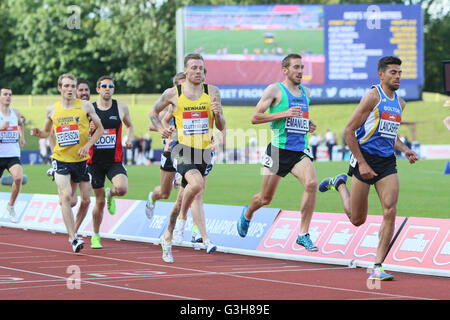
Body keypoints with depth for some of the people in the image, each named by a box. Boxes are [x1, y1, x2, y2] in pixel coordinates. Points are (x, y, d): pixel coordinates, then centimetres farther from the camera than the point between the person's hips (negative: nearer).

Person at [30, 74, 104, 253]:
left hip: (81, 159, 1)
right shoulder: (52, 110, 4)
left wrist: (88, 145, -10)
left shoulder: (85, 106, -1)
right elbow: (46, 132, 19)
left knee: (85, 199, 7)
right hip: (61, 159, -1)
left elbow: (100, 129, 5)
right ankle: (73, 238, -16)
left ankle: (73, 231, 35)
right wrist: (37, 133, -5)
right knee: (66, 196, -17)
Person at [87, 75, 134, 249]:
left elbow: (129, 125, 21)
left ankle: (110, 195, 12)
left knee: (122, 188, -26)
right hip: (95, 161, 0)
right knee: (99, 201, 4)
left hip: (115, 160, 0)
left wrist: (129, 139, 2)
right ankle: (95, 236, 23)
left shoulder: (121, 107, 3)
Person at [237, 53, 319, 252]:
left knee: (311, 184, -23)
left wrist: (309, 125, 10)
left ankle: (303, 235, -15)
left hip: (300, 150, 4)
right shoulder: (275, 90, -5)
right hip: (279, 150, -4)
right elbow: (255, 117, -10)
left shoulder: (305, 92, 14)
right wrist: (284, 114, -18)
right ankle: (247, 214, 44)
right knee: (265, 198, 7)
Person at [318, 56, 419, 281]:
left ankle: (377, 267, -8)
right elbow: (348, 131, -12)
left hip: (387, 162, 5)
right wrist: (362, 163, -15)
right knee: (357, 220, 7)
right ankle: (339, 184, 37)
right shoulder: (373, 96, -10)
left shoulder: (400, 103, 13)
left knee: (390, 212, -13)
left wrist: (406, 150, 10)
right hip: (365, 159, -5)